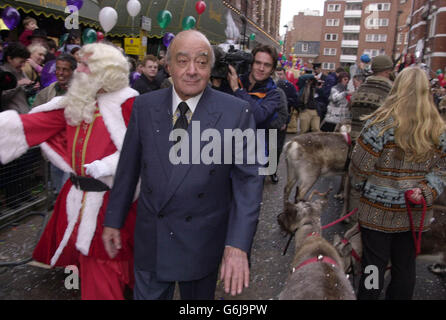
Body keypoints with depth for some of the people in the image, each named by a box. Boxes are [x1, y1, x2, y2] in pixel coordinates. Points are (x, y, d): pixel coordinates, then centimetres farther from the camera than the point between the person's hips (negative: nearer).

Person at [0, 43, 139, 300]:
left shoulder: (125, 103, -14)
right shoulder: (75, 102, 9)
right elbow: (35, 124, 5)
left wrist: (109, 165, -26)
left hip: (109, 198, -7)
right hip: (78, 195, 7)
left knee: (102, 264, 5)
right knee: (80, 248, 23)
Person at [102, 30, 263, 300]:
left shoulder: (236, 112, -13)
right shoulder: (145, 106, -4)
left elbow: (248, 179, -14)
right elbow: (129, 166, 3)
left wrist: (239, 245, -22)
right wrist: (114, 220, 8)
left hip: (202, 242, -1)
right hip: (150, 238, 2)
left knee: (199, 296, 21)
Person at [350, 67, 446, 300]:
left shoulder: (381, 123, -16)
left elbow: (360, 166, -12)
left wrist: (360, 186, 5)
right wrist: (427, 192, -7)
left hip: (379, 211, -4)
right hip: (415, 213, 5)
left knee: (374, 266, 9)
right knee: (405, 267, 18)